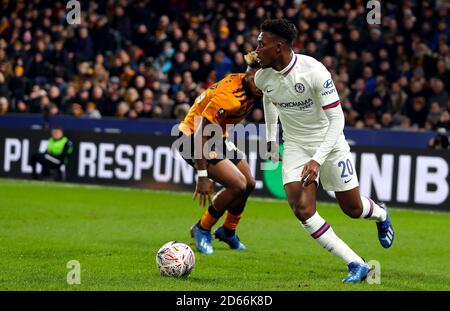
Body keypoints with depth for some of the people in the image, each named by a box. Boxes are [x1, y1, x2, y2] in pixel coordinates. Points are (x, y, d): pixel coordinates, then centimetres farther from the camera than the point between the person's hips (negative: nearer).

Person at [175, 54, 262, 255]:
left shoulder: (251, 88, -6)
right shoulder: (229, 96, -33)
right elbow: (201, 132, -35)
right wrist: (202, 176, -36)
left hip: (217, 137, 10)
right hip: (194, 139, -10)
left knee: (249, 184, 14)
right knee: (238, 185, -20)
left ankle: (228, 232, 37)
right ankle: (202, 230, 0)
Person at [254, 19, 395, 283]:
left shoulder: (314, 71, -27)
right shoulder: (263, 77, -9)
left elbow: (337, 118, -24)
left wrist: (317, 160, -32)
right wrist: (271, 138, 18)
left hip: (329, 142, -4)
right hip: (295, 146, 4)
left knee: (353, 209, 7)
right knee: (302, 210, -16)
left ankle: (380, 214, 47)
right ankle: (357, 265, -10)